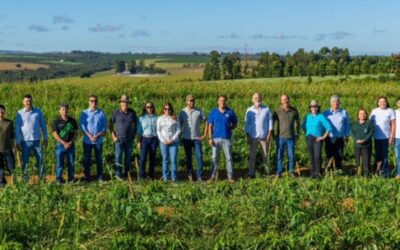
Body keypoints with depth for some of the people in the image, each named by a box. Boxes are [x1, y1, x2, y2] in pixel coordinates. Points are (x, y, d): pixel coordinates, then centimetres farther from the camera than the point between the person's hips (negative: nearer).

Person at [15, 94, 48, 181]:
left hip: (36, 141, 1)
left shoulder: (38, 112, 3)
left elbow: (43, 125, 9)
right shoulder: (20, 114, -1)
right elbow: (17, 128, 1)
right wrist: (18, 142, -2)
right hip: (25, 141, -1)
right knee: (25, 161, 3)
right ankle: (25, 180, 11)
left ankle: (43, 178, 7)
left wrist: (45, 138, 6)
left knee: (40, 160, 0)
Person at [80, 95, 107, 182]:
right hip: (87, 141, 0)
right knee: (87, 159, 6)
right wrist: (90, 136, -15)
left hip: (99, 141, 0)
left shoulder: (102, 113, 0)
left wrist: (97, 136, -13)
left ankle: (100, 177, 16)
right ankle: (87, 177, 15)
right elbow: (82, 126, -4)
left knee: (99, 159, 7)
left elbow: (104, 127, 0)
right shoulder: (84, 113, 0)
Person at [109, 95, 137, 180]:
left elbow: (135, 124, 12)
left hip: (129, 139, 2)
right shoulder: (116, 112, -4)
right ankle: (118, 174, 6)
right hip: (119, 138, -2)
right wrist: (113, 136, -4)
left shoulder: (132, 112, 2)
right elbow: (111, 124, 2)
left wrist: (134, 135, 7)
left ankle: (127, 173, 21)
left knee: (128, 157, 9)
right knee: (118, 157, -2)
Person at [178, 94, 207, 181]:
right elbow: (179, 125, 7)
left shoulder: (199, 111, -1)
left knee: (199, 156, -8)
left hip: (197, 138, -1)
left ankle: (200, 176, -4)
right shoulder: (183, 112, 1)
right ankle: (190, 174, 19)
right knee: (188, 157, 7)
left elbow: (206, 122, 5)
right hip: (186, 138, 1)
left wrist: (204, 134, 0)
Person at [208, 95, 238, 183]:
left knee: (229, 158, 1)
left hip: (227, 138, -1)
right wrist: (210, 138, -2)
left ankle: (230, 177, 7)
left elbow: (235, 124, 13)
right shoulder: (213, 112, 4)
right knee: (214, 158, 5)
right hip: (216, 138, 1)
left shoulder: (230, 112, 2)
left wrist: (229, 129, -3)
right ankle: (213, 176, 13)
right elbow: (210, 125, 5)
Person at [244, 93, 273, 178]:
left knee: (265, 155, 3)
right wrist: (247, 136, -1)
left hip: (264, 137, -1)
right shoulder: (249, 110, 3)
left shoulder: (267, 109, 1)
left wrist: (269, 135, -4)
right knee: (252, 155, 1)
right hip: (253, 136, 1)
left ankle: (265, 172, 10)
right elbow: (247, 124, 5)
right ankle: (251, 173, 2)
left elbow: (270, 122, 3)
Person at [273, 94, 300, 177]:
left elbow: (298, 122, 14)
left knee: (291, 156, 5)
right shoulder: (278, 111, -4)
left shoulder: (294, 111, 0)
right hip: (280, 137, -1)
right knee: (279, 156, 3)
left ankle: (291, 171, 18)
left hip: (291, 137, 1)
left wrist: (297, 133, 12)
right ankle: (279, 172, 11)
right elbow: (273, 122, 5)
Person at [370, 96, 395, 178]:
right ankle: (376, 170, 21)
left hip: (386, 137, -2)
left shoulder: (390, 111, -2)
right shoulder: (374, 111, 5)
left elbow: (393, 125, -2)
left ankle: (385, 173, 7)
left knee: (385, 155, 1)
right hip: (376, 137, 2)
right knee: (378, 155, 11)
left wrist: (392, 136, -7)